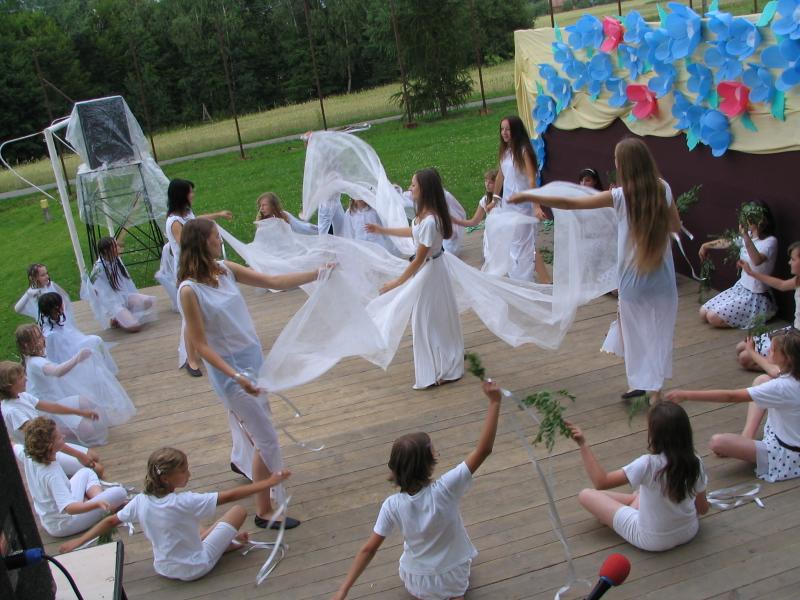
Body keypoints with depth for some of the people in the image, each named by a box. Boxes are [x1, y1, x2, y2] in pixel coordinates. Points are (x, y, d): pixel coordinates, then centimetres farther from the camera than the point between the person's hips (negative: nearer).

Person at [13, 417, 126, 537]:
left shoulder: (27, 455, -13)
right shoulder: (52, 474, -37)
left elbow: (13, 447, 12)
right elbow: (69, 508, -48)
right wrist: (97, 504, -61)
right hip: (63, 526, -9)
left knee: (86, 472, 22)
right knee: (119, 492, -17)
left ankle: (100, 499, 6)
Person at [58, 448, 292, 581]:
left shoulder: (140, 502, -13)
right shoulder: (184, 502, -30)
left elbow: (110, 521, -3)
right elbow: (230, 496, -29)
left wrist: (78, 542, 13)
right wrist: (269, 482, -24)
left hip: (163, 569, 6)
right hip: (195, 568, -6)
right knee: (239, 510, 0)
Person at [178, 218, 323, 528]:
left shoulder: (225, 270, 0)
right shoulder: (190, 290, -20)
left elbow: (274, 282, 4)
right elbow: (200, 344, -19)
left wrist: (317, 273, 0)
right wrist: (236, 376, -27)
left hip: (254, 359, 8)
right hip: (230, 369, -8)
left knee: (252, 425, 29)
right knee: (267, 441, -3)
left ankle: (241, 462, 60)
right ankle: (264, 511, 11)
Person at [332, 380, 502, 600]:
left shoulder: (392, 505, -23)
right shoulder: (444, 490, -31)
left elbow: (369, 549, -20)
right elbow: (484, 449, -31)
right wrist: (495, 402, -32)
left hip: (414, 582, 2)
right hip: (451, 581, -2)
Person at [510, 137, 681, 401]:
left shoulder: (621, 196, -16)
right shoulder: (663, 188, -5)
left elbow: (570, 203, -17)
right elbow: (676, 226, 9)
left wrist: (528, 197, -13)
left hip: (633, 281, -2)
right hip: (661, 280, 3)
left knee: (636, 334, 16)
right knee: (659, 334, 13)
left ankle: (638, 385, 29)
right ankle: (655, 389, 18)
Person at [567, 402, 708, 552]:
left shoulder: (648, 464, -31)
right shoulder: (695, 463, -16)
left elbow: (601, 482, -29)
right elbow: (702, 509, -3)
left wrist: (583, 445, -27)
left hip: (653, 542, -5)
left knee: (586, 495, 5)